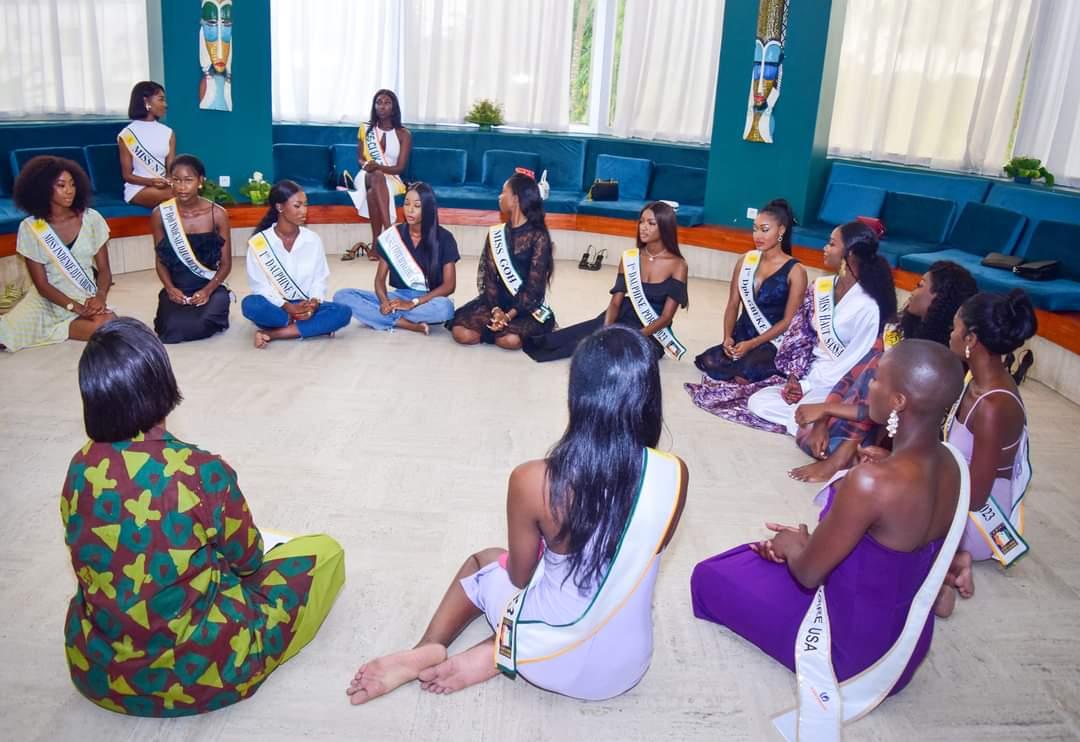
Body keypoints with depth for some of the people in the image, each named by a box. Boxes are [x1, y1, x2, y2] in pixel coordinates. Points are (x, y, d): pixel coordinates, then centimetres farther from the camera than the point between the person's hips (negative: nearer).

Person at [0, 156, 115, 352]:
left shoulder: (91, 218, -2)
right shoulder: (30, 228, -5)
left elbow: (104, 269, 1)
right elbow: (42, 284, -6)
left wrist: (100, 296, -21)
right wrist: (76, 307, -20)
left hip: (87, 297, 2)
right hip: (47, 300, -2)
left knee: (106, 327, -32)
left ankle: (48, 330, -4)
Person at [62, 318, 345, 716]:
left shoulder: (81, 469, -11)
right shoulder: (204, 472, -27)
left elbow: (102, 560, 6)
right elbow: (247, 559, -8)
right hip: (197, 677, -5)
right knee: (325, 551, 8)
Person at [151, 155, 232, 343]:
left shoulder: (218, 214, -5)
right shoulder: (160, 214, -2)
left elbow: (226, 263, -1)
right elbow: (160, 260, 5)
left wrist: (207, 291, -16)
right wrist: (170, 288, -13)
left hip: (210, 287, -1)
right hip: (176, 289, 1)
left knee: (202, 325, -30)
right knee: (171, 329, -26)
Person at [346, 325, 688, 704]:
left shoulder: (533, 481, -24)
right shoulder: (674, 475, -17)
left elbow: (520, 577, -6)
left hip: (547, 661, -1)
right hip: (626, 668, 2)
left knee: (483, 560, 28)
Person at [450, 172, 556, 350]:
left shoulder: (538, 237, -7)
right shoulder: (495, 234, 8)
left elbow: (534, 285, -12)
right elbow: (489, 277, 0)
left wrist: (509, 315, -22)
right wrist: (496, 309, -17)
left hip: (527, 306, -4)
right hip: (497, 302, 4)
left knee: (510, 340, -33)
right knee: (462, 333, -20)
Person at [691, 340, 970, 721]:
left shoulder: (872, 480, -36)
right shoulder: (951, 462, -10)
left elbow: (808, 573, -22)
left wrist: (792, 546, 0)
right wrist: (805, 540, 3)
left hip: (854, 650, -8)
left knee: (711, 576, 9)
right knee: (796, 550, 30)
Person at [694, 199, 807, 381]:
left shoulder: (795, 271, -5)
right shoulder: (745, 261, 8)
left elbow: (789, 321, -8)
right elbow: (733, 305, 7)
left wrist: (752, 344, -17)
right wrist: (727, 337, -11)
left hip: (773, 343, -3)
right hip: (741, 336, 4)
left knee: (745, 374, -31)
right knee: (710, 362, -26)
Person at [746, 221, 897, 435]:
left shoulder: (867, 307, -19)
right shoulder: (822, 287, 4)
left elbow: (852, 363, -17)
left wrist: (807, 386, -14)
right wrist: (796, 378, -5)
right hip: (815, 375, 8)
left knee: (803, 420, -31)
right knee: (757, 402, -8)